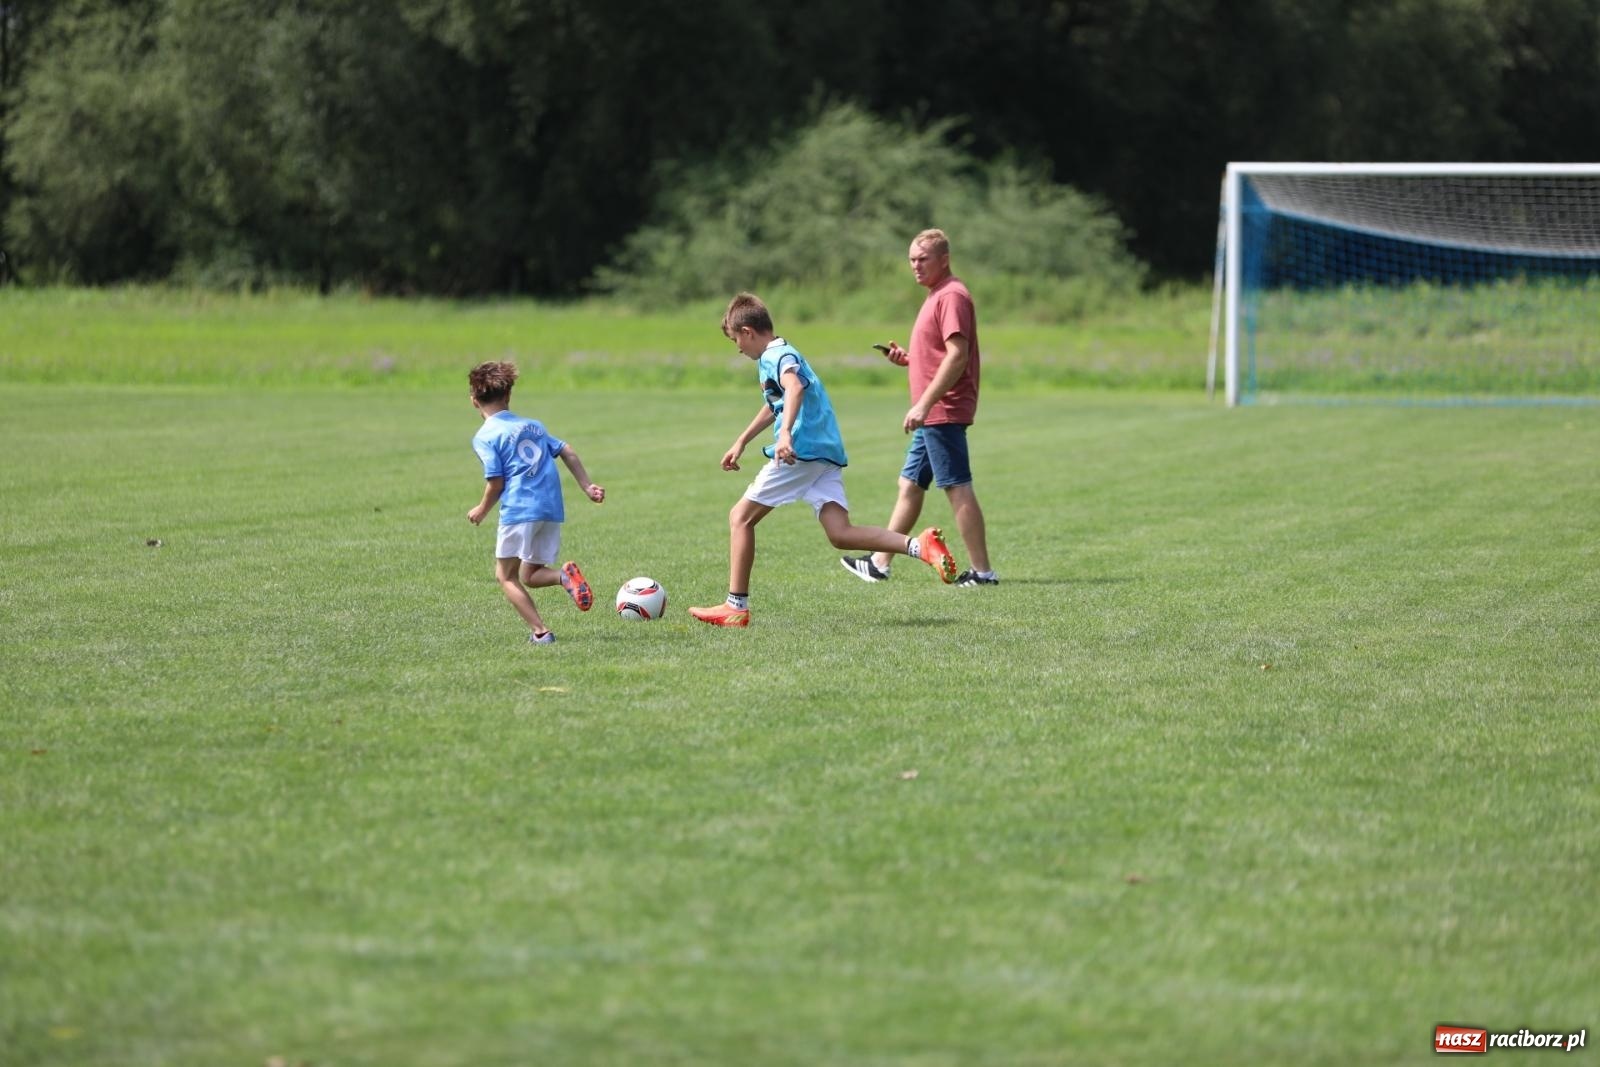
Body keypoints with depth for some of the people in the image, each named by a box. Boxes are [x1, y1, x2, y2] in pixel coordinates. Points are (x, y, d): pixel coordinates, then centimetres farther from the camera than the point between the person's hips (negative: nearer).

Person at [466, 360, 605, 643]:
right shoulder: (533, 425, 19)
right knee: (529, 576, 16)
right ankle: (563, 575, -16)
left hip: (519, 511, -7)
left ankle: (540, 631, -9)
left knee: (505, 575, 6)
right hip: (553, 510, 7)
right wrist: (587, 487, 17)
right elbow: (567, 452, 14)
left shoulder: (485, 436, -1)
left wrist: (481, 511, 10)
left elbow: (496, 483, -6)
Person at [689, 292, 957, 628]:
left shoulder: (775, 356, -6)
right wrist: (741, 442, 50)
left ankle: (735, 607, 0)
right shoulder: (780, 355, 26)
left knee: (741, 517, 2)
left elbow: (794, 386, -29)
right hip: (826, 454, 9)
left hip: (802, 451, -9)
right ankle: (919, 546, -21)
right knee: (840, 534, -5)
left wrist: (785, 433, -44)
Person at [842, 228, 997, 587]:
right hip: (933, 414, 11)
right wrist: (906, 358, 10)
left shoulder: (952, 296, -14)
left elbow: (957, 355, -23)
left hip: (943, 411, -11)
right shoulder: (938, 296, 19)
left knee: (958, 489, -9)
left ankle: (982, 571, -7)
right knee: (910, 486, 14)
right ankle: (879, 563, 20)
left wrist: (924, 403, -25)